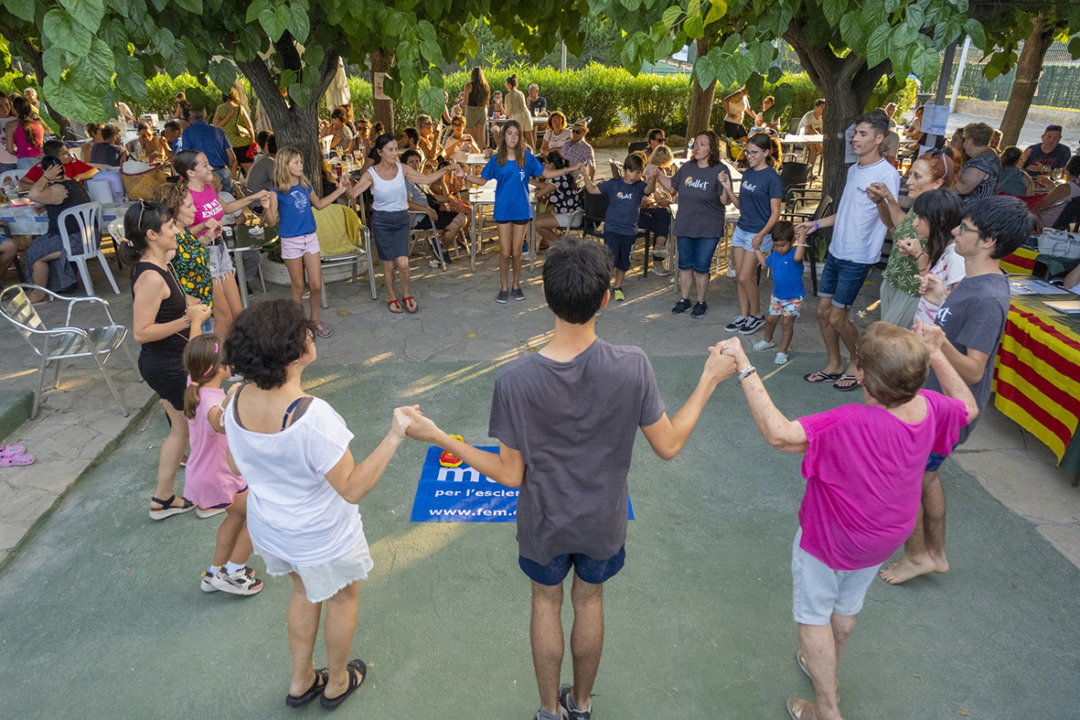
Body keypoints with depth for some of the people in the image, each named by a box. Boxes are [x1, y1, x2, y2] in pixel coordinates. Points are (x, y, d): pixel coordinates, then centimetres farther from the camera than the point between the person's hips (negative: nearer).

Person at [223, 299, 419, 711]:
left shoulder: (237, 402, -17)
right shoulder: (312, 417, -38)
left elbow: (236, 466, 0)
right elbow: (353, 488, -32)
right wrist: (394, 436, -36)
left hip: (268, 528, 6)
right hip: (321, 538, -6)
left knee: (304, 590, 32)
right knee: (343, 598, 24)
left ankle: (301, 681, 50)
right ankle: (337, 682, 47)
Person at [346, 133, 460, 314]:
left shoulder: (403, 169, 0)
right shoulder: (371, 174, -8)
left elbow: (426, 179, 6)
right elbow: (353, 194, -15)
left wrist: (446, 169, -2)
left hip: (401, 219, 2)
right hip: (381, 221, -1)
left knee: (402, 262, -9)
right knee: (388, 263, 4)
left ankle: (406, 295, 16)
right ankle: (392, 298, 25)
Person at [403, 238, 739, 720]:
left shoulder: (515, 380, -29)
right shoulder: (632, 367, -27)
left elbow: (511, 475, -18)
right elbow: (669, 446, -13)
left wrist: (437, 437, -10)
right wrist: (711, 378, -2)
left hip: (543, 522, -1)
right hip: (603, 521, 1)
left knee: (546, 603, 25)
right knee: (589, 600, 26)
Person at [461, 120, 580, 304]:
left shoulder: (527, 158, 1)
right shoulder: (496, 160, 1)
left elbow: (545, 173, 10)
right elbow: (482, 180, 7)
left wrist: (566, 170, 3)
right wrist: (464, 175, -8)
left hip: (521, 210, 0)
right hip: (503, 211, 0)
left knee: (516, 252, 6)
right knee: (505, 252, 0)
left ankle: (516, 286, 24)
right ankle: (504, 288, 16)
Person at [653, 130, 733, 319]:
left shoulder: (720, 170, -12)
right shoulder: (687, 168, 4)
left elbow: (726, 201, -16)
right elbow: (672, 186, 18)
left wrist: (725, 186, -35)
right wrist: (658, 174, 6)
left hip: (708, 230, -5)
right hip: (684, 226, 5)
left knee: (701, 268, 3)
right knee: (685, 266, 13)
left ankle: (701, 302, 21)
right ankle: (684, 299, 30)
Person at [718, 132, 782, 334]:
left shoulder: (772, 177, -12)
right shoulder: (747, 173, 9)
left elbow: (775, 212, -13)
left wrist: (762, 234, -27)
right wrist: (727, 187, 0)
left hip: (758, 234, -7)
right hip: (741, 229, 7)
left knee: (745, 277, -6)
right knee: (740, 276, 9)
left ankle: (757, 315, 13)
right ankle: (744, 315, 21)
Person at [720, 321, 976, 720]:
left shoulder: (853, 425, -41)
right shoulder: (928, 408, -19)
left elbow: (779, 433, -51)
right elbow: (968, 408, 4)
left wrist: (744, 368, -47)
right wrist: (936, 354, 1)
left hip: (829, 538, -7)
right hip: (885, 537, 7)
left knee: (813, 615, 17)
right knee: (847, 606, 31)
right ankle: (827, 668, 56)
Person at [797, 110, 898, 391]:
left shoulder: (887, 174, -15)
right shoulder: (853, 169, 12)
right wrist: (817, 224, 26)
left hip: (857, 257, -8)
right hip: (836, 251, 8)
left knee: (837, 318, -3)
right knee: (823, 310, 11)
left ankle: (858, 363, 21)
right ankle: (834, 365, 27)